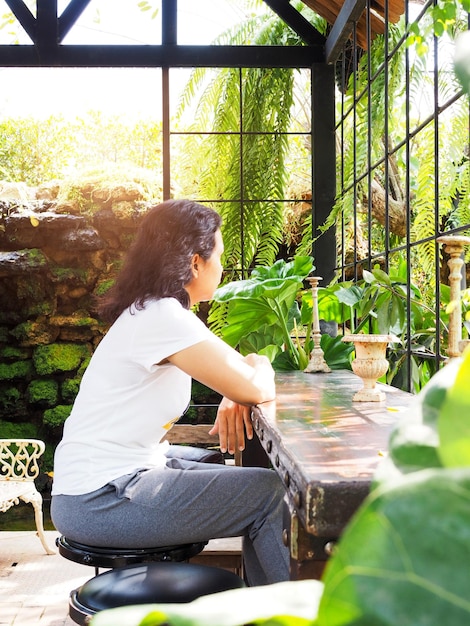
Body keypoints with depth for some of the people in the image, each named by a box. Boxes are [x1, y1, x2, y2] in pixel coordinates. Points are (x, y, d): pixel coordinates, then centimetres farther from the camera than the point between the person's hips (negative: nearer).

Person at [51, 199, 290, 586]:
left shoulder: (150, 311, 12)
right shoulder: (163, 318, -19)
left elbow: (240, 371, 18)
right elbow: (257, 389, -20)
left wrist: (235, 395, -3)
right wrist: (258, 366, 3)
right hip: (99, 501, -10)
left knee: (259, 486, 11)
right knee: (272, 495, -8)